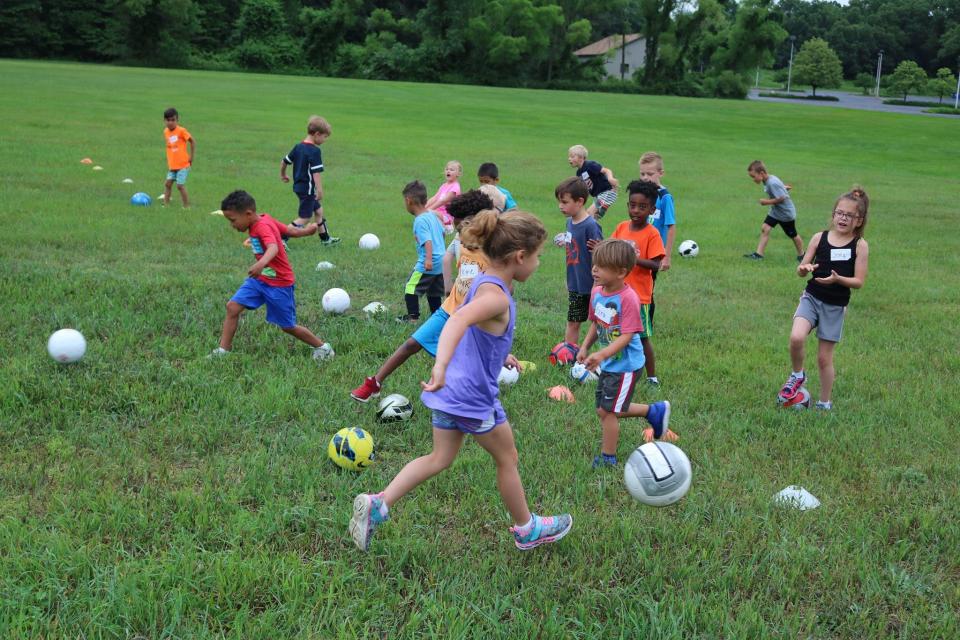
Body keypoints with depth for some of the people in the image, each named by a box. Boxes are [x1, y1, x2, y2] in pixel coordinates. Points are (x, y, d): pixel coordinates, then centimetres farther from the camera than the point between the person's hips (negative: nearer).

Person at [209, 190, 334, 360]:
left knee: (288, 327, 6)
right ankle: (223, 350, -1)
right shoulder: (264, 220, -2)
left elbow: (273, 248, -46)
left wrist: (261, 263, -65)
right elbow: (290, 230, 8)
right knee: (232, 306, -7)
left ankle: (322, 346, 26)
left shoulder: (263, 226, -26)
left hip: (279, 283, -8)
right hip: (260, 278, 8)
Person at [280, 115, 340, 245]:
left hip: (298, 186, 9)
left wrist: (283, 175, 30)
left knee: (318, 210, 22)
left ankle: (325, 238, 32)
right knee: (304, 218, -2)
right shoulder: (314, 151, -19)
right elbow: (316, 172, -25)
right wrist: (319, 190, -26)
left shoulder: (298, 146, 7)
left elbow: (284, 161, 15)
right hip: (308, 188, -9)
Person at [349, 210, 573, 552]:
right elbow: (458, 321, -43)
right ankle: (527, 529, 30)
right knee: (507, 459, 12)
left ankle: (378, 504, 5)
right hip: (474, 395, -9)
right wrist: (441, 367, -57)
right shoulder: (497, 296, -24)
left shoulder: (483, 283, 7)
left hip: (451, 391, 9)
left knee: (440, 458, 16)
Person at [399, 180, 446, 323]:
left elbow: (428, 241, -26)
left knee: (410, 287, 0)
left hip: (427, 264, -9)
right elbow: (442, 232, 24)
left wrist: (428, 259, -36)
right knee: (433, 292, 18)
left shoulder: (420, 221, -16)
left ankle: (413, 316, 0)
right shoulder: (433, 215, 10)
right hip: (442, 261, 9)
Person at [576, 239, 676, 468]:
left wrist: (602, 354, -40)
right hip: (608, 364, 9)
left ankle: (608, 458, 17)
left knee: (607, 411, -3)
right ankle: (655, 411, 37)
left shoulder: (627, 298, -26)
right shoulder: (597, 292, -1)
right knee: (605, 410, 20)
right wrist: (585, 347, 5)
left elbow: (626, 336, -29)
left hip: (625, 365, -9)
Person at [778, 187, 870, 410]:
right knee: (796, 338, -24)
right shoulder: (819, 238, 0)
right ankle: (797, 375, 6)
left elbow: (859, 281, -8)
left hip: (835, 306, -1)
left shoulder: (859, 245, -4)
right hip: (811, 298, 1)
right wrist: (804, 268, -22)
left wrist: (838, 279, -27)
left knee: (824, 358, 6)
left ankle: (825, 404, 24)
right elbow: (801, 270, 3)